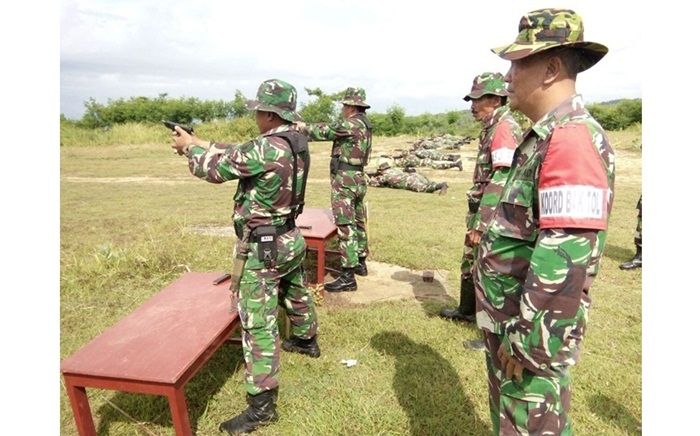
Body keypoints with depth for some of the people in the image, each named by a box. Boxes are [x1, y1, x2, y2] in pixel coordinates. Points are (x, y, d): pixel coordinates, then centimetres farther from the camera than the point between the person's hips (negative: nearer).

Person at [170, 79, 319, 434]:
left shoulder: (266, 148, -25)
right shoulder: (297, 142, 3)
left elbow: (217, 169, -15)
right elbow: (239, 154, 12)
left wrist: (189, 147, 4)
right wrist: (201, 143, 12)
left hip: (263, 248, -9)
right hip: (290, 239, 9)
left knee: (258, 322, -2)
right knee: (296, 295, 29)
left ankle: (262, 404, 7)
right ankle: (306, 341, 54)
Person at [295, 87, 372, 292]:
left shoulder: (352, 125, -16)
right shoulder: (363, 124, 14)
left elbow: (326, 131, -11)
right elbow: (334, 130, 18)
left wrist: (303, 128, 5)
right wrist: (308, 130, 15)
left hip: (345, 180, -10)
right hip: (357, 179, 10)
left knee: (346, 226, -9)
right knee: (358, 222, 18)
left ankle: (348, 276, -7)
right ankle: (360, 263, 32)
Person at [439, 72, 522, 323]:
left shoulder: (505, 127, -17)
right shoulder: (491, 127, 13)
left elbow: (501, 181, -25)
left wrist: (481, 224, -25)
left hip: (493, 215, -10)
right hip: (481, 209, 10)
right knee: (471, 261, 21)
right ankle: (467, 310, 40)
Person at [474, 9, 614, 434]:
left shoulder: (572, 138, -22)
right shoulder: (544, 136, 10)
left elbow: (565, 258, -27)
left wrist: (527, 343, -22)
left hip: (533, 331, -9)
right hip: (509, 320, 10)